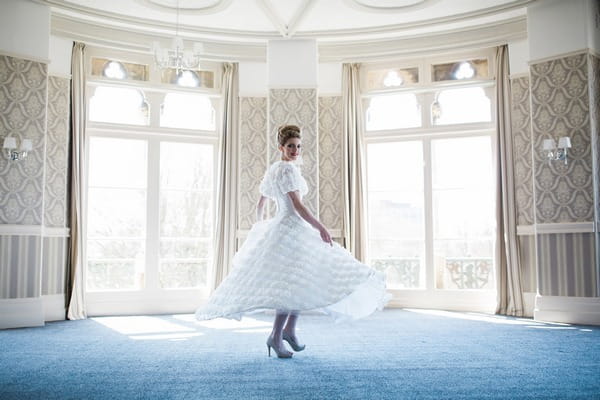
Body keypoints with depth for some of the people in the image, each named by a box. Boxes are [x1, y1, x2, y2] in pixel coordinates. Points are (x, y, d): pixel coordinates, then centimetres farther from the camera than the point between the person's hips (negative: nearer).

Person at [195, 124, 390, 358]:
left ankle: (289, 329, 17)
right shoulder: (288, 169, -12)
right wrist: (319, 227, -24)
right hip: (292, 229, -10)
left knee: (304, 281, 15)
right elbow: (297, 204, -21)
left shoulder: (272, 170, 16)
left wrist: (260, 229, 33)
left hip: (277, 227, 10)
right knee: (296, 284, -8)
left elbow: (260, 205, 22)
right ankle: (276, 337, -2)